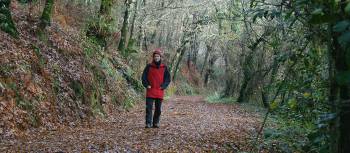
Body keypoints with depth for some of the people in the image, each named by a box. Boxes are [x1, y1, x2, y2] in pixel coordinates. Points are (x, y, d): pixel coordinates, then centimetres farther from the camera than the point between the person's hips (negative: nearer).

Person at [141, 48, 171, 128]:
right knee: (149, 108, -6)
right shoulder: (149, 66, 3)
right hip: (150, 91, -1)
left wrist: (163, 86, -5)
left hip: (160, 92, 1)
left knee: (158, 109, 7)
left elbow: (168, 78, 7)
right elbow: (144, 77, 5)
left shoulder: (164, 67, 6)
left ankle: (156, 123, 18)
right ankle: (148, 123, -2)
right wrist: (147, 85, -7)